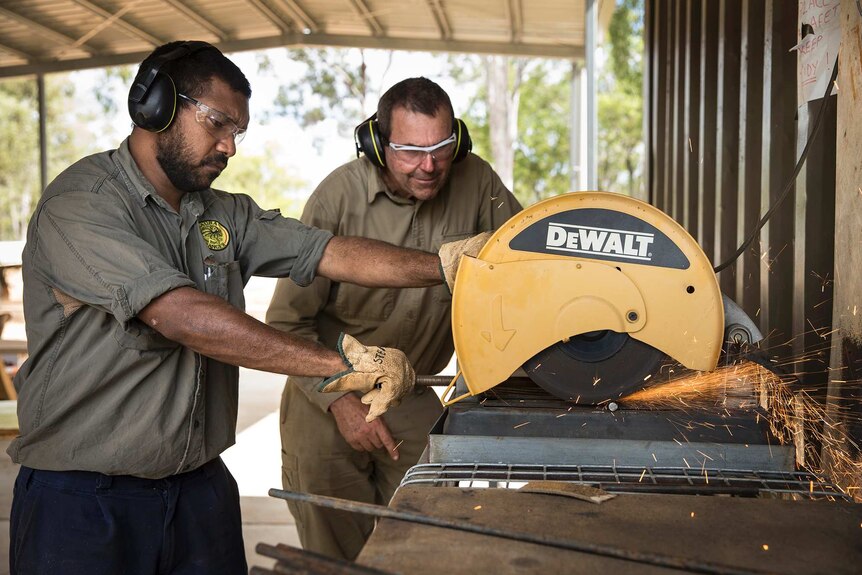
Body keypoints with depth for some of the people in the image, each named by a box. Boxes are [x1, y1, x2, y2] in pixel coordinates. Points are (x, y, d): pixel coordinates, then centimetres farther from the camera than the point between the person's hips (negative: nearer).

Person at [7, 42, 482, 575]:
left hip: (201, 488, 6)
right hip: (83, 497, -6)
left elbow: (332, 253, -1)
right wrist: (343, 362, -31)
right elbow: (181, 315, -28)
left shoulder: (225, 215, 7)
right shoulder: (78, 206, -15)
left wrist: (453, 264, -11)